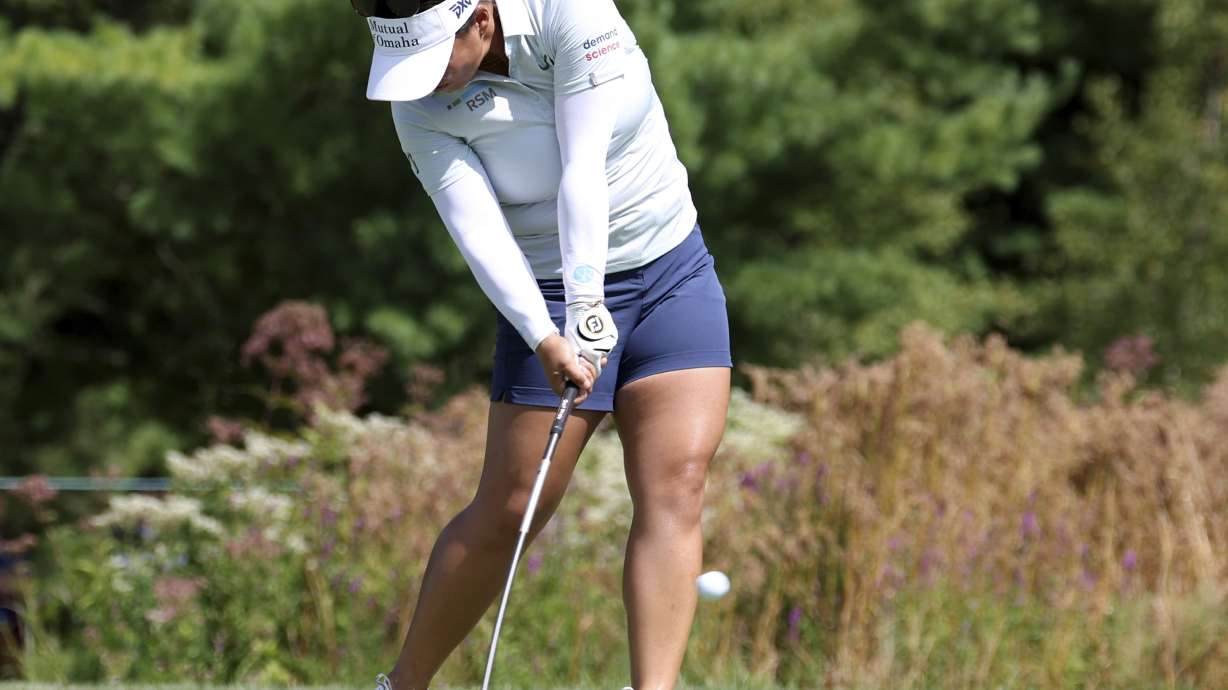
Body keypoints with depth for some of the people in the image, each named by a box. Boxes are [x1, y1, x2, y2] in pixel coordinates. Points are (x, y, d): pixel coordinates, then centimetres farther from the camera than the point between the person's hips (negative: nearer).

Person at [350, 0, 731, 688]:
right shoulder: (422, 110, -12)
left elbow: (583, 172, -23)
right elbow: (478, 230, -20)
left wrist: (588, 307, -28)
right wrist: (547, 340, -33)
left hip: (673, 268, 0)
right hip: (549, 295, 0)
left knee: (676, 486, -15)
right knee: (507, 512, 0)